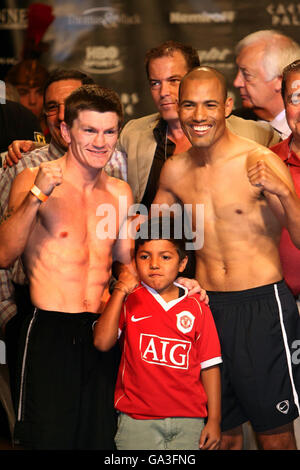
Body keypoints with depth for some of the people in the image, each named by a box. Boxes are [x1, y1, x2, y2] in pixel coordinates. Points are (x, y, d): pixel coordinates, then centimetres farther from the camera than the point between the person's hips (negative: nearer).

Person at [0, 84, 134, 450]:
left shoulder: (120, 193, 13)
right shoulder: (33, 180, -4)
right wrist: (36, 196, -23)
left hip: (102, 334, 5)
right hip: (50, 333, -5)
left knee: (101, 439, 7)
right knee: (48, 439, -4)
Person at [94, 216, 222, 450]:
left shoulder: (197, 308, 6)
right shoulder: (129, 300, 5)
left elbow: (209, 366, 6)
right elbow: (102, 342, -9)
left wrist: (214, 420, 2)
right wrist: (119, 293, -12)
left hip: (189, 420, 1)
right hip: (138, 420, -1)